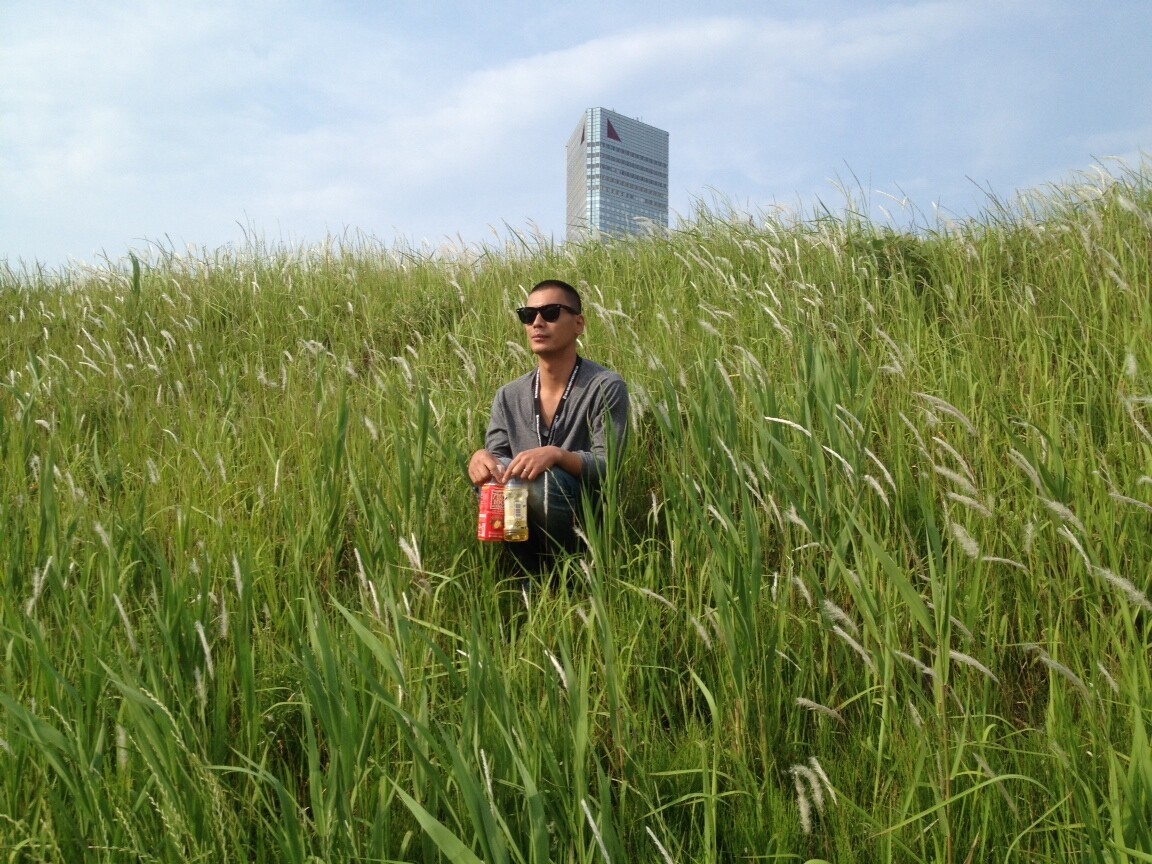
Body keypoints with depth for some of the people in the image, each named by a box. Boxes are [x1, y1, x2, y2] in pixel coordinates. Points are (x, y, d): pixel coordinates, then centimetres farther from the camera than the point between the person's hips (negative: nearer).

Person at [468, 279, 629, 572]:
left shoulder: (606, 388, -9)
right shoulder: (508, 396, 7)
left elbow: (607, 467, -16)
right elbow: (496, 458, 2)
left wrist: (556, 454, -34)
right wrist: (481, 458, -23)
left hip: (587, 518, -4)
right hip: (524, 522, 4)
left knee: (546, 481, -33)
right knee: (493, 478, -25)